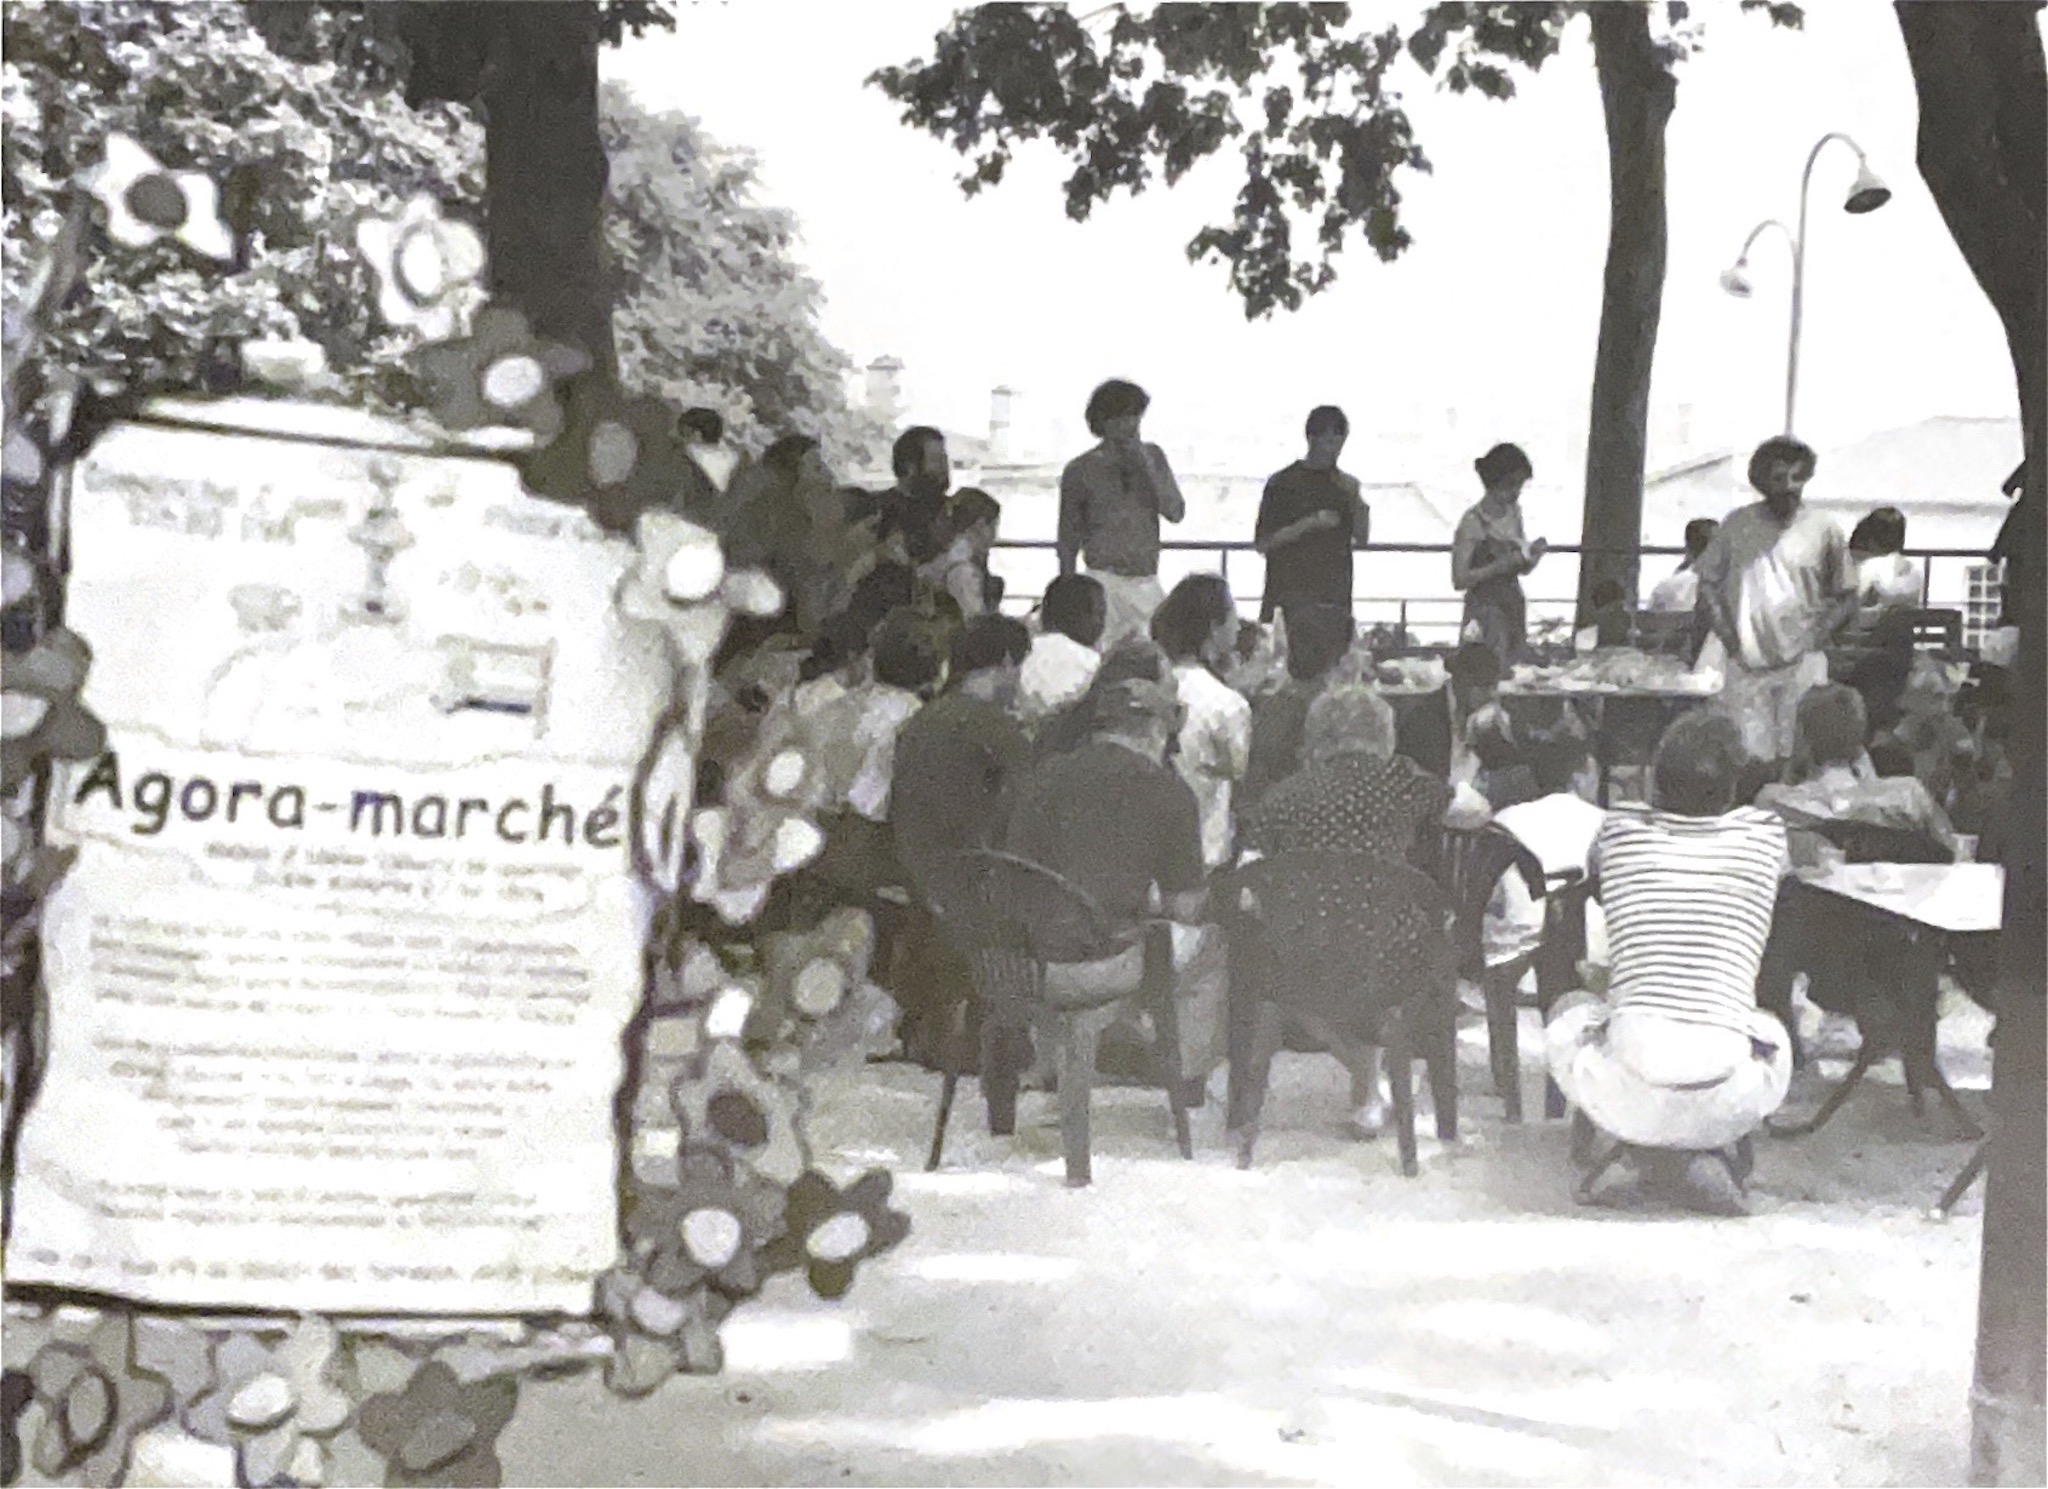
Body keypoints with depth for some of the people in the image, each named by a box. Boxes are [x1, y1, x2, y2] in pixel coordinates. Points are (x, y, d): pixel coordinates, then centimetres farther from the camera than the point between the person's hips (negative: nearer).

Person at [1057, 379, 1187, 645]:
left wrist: (1146, 466, -10)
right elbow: (1068, 539, 7)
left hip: (1148, 582, 4)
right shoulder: (1081, 470, 0)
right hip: (1104, 581, -4)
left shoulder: (1153, 457, 10)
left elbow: (1175, 513, 0)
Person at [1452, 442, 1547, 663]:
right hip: (1485, 610, -7)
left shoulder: (1513, 513, 7)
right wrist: (1500, 566, -22)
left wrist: (1533, 554, -6)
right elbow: (1459, 580, -14)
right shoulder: (1473, 522, -13)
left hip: (1513, 606, 7)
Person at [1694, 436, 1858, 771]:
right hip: (1746, 664, 1)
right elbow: (1708, 584, 11)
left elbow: (1846, 599, 9)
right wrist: (1727, 636, -1)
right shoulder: (1738, 524, 6)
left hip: (1801, 664, 0)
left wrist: (1817, 636, -6)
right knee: (1749, 759, -3)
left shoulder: (1824, 531, 4)